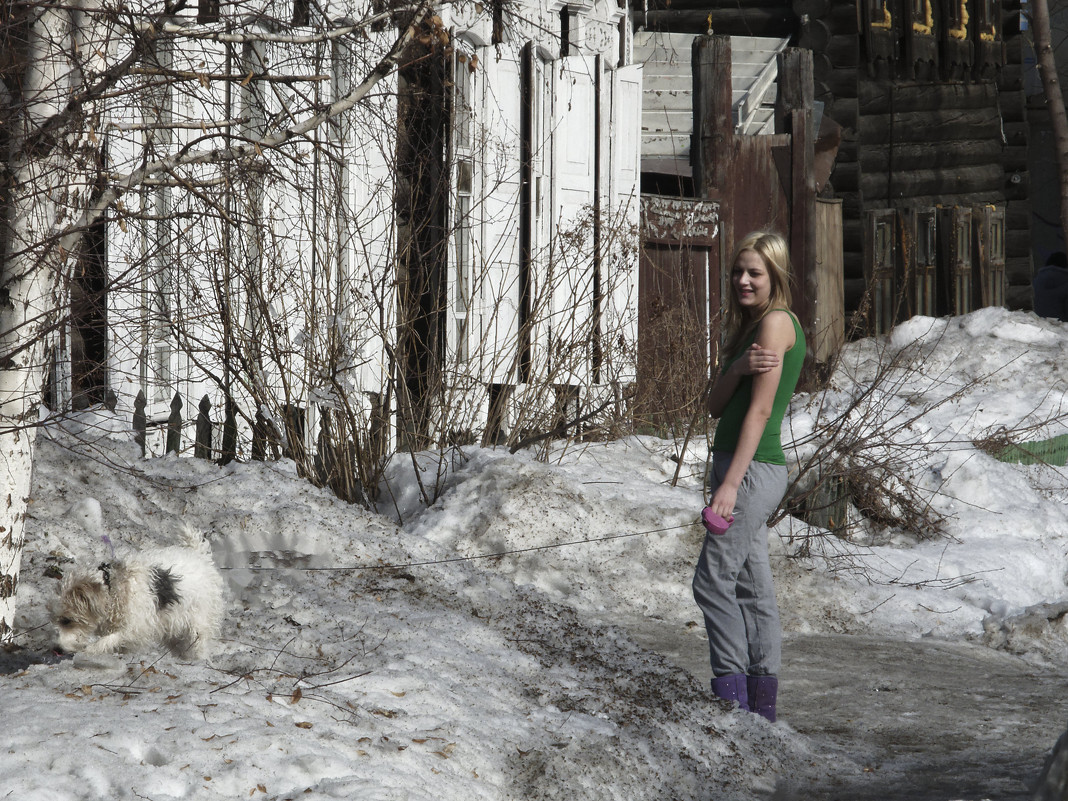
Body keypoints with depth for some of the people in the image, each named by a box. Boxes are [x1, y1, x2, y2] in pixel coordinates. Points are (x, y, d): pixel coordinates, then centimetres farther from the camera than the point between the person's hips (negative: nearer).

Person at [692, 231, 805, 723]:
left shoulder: (777, 321, -10)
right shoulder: (749, 327, 19)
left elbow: (760, 409, -17)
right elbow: (716, 405, 11)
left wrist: (731, 483, -22)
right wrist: (738, 368, -11)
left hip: (754, 469, -10)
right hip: (742, 466, 10)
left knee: (713, 578, -13)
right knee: (752, 587, 8)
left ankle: (731, 696, -14)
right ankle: (762, 704, 10)